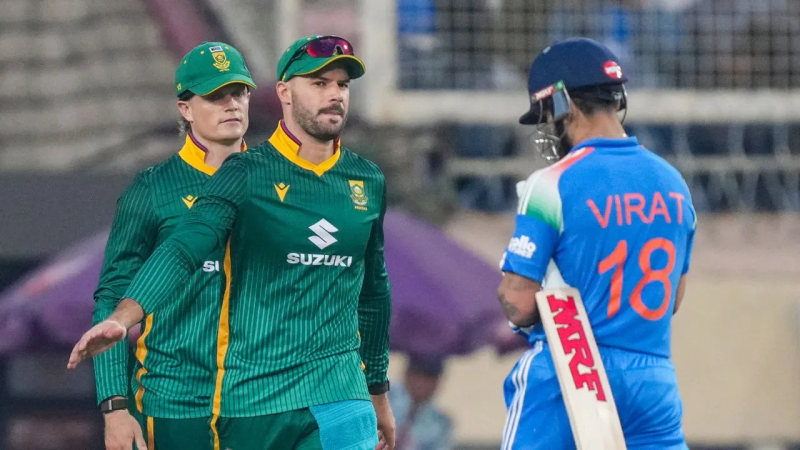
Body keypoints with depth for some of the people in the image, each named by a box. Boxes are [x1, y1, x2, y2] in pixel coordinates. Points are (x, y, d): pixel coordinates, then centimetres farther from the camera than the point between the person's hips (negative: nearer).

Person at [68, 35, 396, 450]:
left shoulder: (368, 182, 12)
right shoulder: (248, 174, -3)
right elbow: (184, 248, -18)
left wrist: (379, 395, 28)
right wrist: (122, 318, -34)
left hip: (340, 393, 3)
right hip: (253, 398, -3)